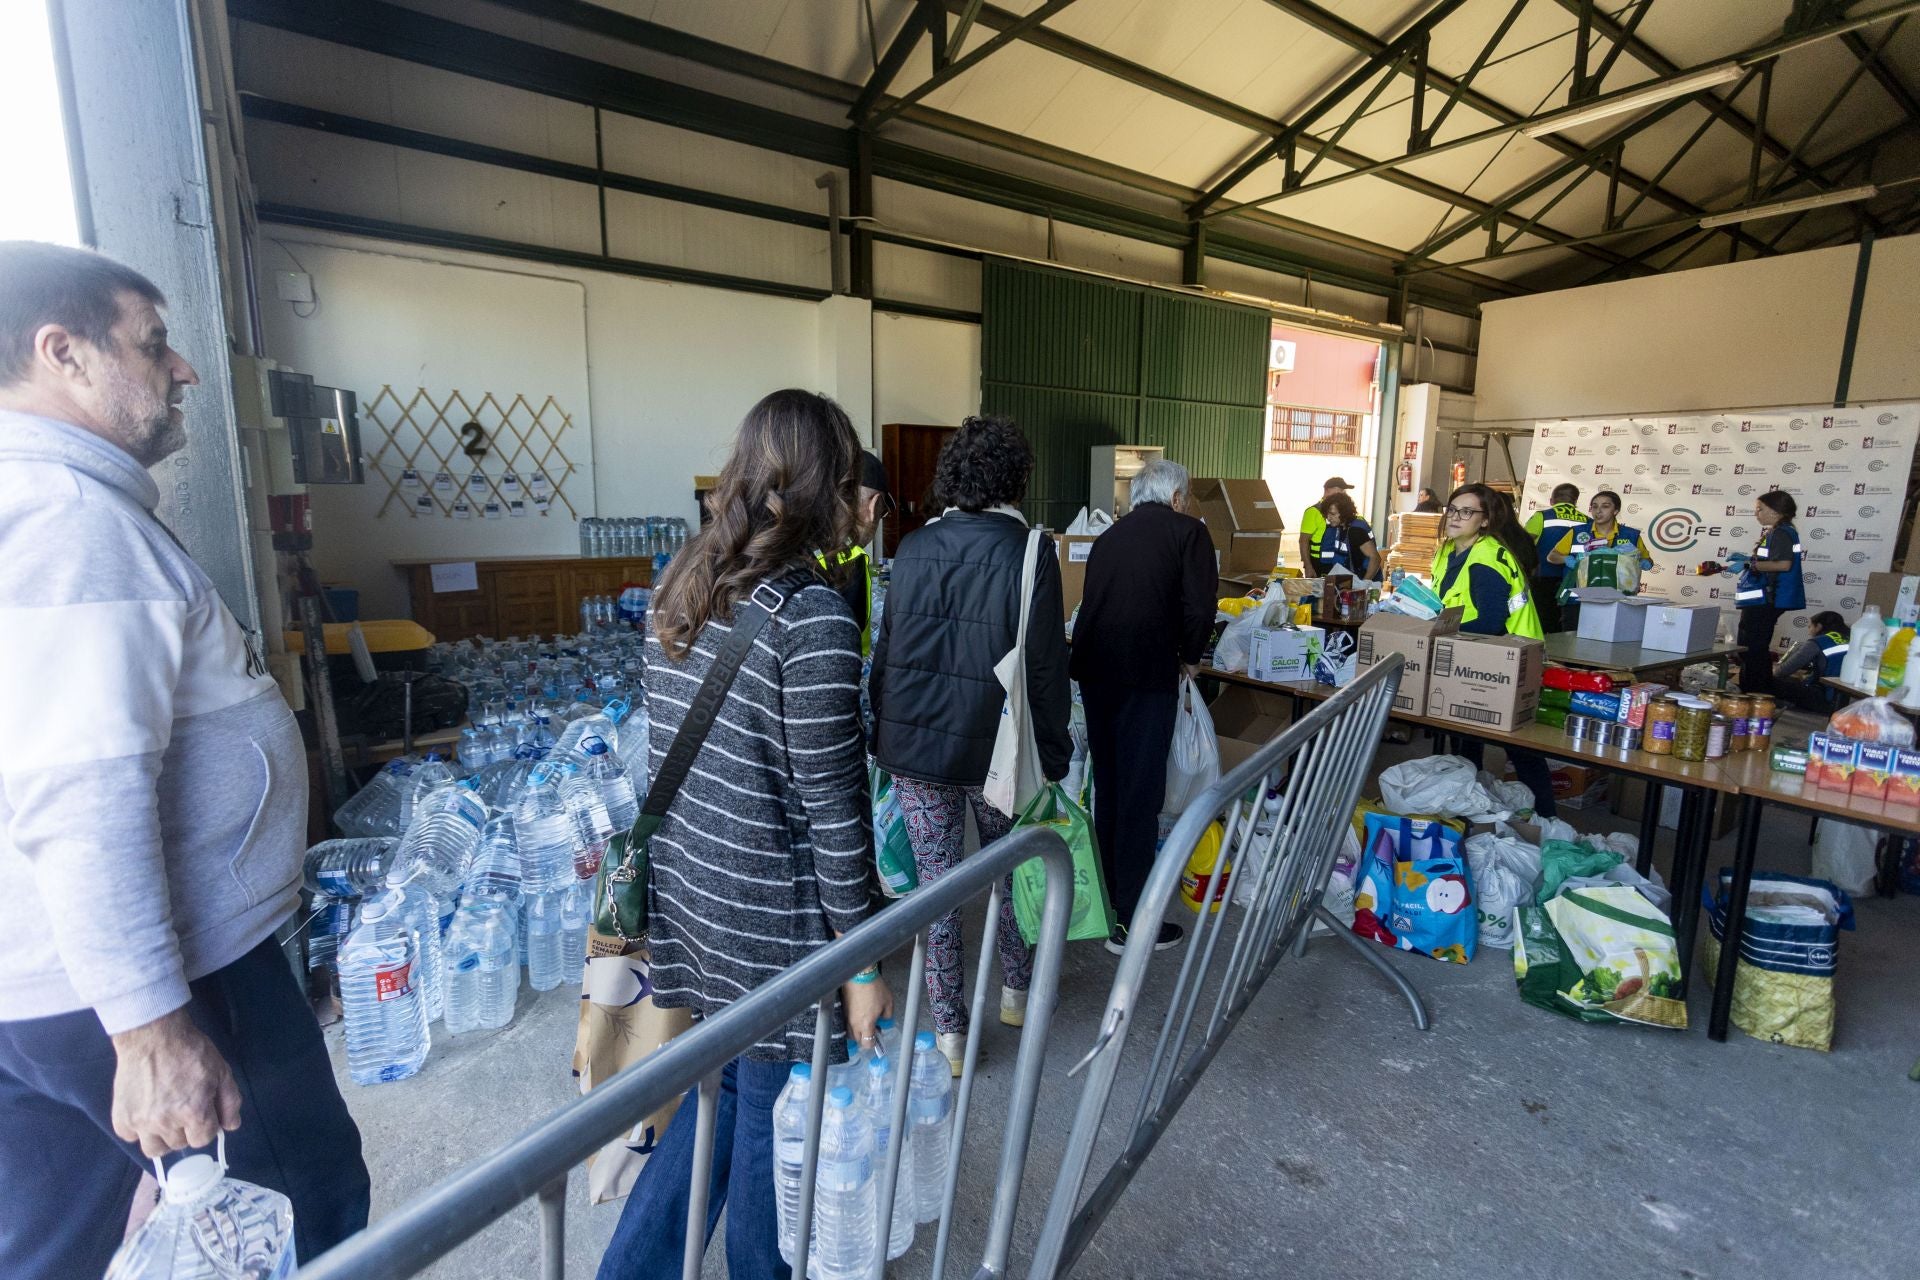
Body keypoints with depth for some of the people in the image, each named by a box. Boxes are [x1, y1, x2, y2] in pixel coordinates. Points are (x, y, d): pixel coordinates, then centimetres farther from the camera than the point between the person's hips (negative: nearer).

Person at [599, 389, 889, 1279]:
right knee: (772, 1112, 17)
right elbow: (831, 805, -21)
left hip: (689, 894, 7)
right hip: (772, 917, -7)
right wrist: (863, 966, -11)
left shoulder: (681, 586, 2)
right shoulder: (811, 614, -22)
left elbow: (666, 747, 10)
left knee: (723, 1084, 26)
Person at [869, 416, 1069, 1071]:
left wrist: (885, 732, 16)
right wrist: (1052, 755, 0)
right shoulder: (1029, 553, -11)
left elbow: (886, 651, 6)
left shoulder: (913, 548, 0)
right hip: (992, 747, -2)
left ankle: (948, 1028, 24)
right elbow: (1046, 667, -10)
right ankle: (1016, 990, 40)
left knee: (934, 879, 11)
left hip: (911, 744, 3)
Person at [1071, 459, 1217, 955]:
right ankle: (1130, 923, 9)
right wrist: (1188, 656, 8)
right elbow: (1199, 609, -9)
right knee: (1140, 795, 1)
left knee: (1107, 786, 19)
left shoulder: (1108, 536, 18)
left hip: (1093, 670, 6)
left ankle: (1108, 891, 33)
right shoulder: (1188, 532, 2)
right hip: (1146, 676, -6)